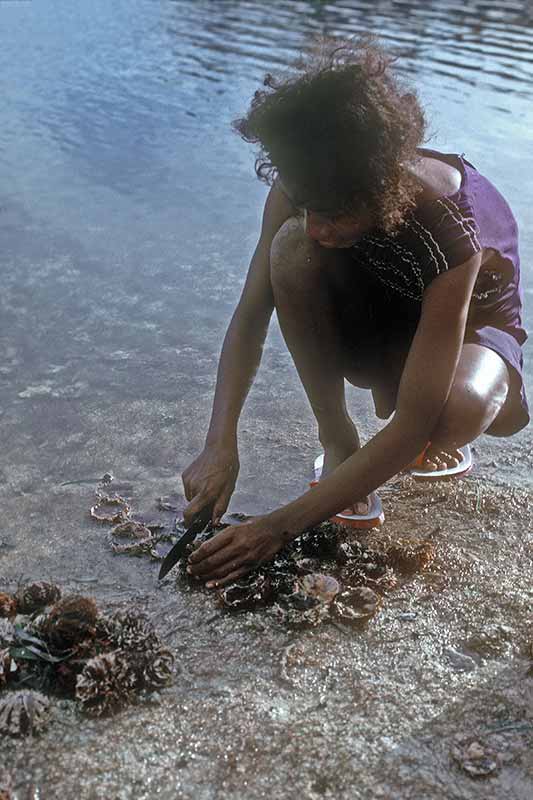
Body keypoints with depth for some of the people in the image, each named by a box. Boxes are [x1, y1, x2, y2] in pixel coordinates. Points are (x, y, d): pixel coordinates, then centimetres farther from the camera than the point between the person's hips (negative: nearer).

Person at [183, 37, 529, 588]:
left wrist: (281, 526, -41)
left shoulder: (450, 231, -39)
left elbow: (412, 425, -39)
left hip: (469, 324, -3)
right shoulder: (306, 191, -26)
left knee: (460, 410, -42)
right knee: (292, 249, -31)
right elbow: (250, 316, -19)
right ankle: (337, 437, -14)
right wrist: (220, 445, -32)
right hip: (374, 316, 4)